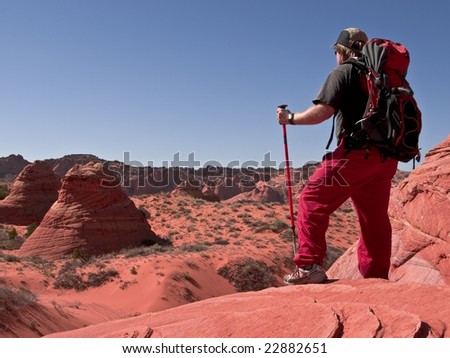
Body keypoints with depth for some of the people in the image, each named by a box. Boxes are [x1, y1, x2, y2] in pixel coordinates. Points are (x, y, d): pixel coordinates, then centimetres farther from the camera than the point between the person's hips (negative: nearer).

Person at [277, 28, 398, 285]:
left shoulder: (344, 72, 2)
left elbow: (323, 111, -10)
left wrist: (291, 118, 3)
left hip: (357, 152, -7)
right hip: (386, 157, 7)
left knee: (313, 200, -3)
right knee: (374, 218, 12)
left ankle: (309, 266, -10)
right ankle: (376, 277, 17)